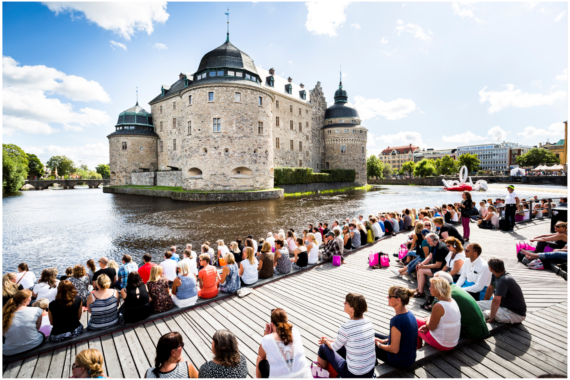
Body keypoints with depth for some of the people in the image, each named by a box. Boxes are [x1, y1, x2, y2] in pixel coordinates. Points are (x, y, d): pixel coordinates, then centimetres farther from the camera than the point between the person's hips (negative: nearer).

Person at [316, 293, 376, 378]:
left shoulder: (346, 328, -25)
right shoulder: (368, 323, -5)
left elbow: (334, 347, -7)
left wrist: (326, 341, 16)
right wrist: (330, 340, 19)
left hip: (354, 375, -6)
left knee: (323, 348, 10)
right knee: (340, 346, 24)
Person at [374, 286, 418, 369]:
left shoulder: (397, 320, -32)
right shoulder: (409, 314, -5)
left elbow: (394, 349, -26)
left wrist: (379, 344, -9)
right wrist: (384, 340, 6)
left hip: (400, 361, -8)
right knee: (373, 335, 18)